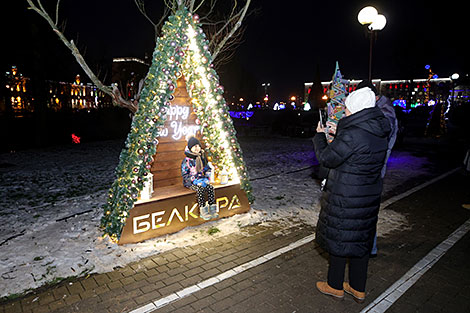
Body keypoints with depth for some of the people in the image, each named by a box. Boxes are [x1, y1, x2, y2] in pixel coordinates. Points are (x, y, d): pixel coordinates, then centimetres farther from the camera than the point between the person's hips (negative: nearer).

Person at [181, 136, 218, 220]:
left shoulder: (202, 158, 6)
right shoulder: (187, 160, -11)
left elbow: (207, 169, 16)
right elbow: (185, 175, -13)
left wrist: (207, 178, -3)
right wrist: (196, 181, -21)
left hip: (201, 180, 5)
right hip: (190, 182, -5)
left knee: (210, 187, -23)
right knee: (200, 189, -32)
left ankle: (212, 210, -18)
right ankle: (203, 212, -25)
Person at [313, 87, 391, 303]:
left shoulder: (352, 134, -25)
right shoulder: (379, 133, 3)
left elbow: (325, 158, -16)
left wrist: (320, 136, 0)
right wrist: (336, 135, 14)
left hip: (346, 198, -8)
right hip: (370, 195, 8)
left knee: (338, 238, 10)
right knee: (361, 240, 19)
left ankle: (335, 286, 28)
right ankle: (358, 289, 35)